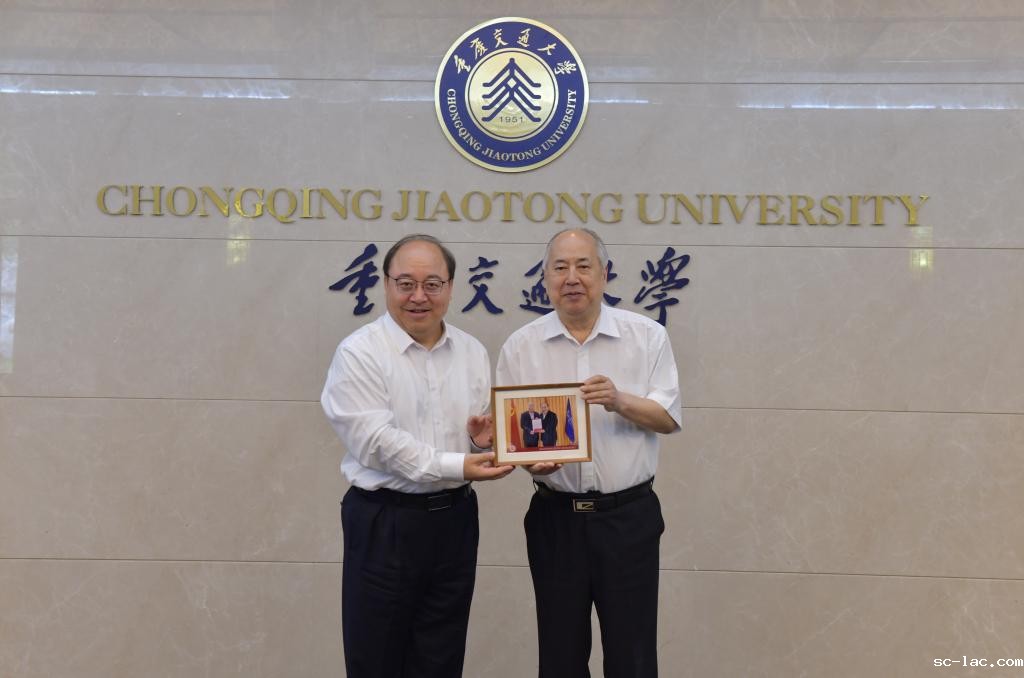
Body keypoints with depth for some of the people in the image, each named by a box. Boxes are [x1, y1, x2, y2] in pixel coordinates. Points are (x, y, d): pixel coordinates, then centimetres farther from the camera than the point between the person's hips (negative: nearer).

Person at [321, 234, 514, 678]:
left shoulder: (472, 352, 7)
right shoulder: (359, 353, -9)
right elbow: (376, 442, -18)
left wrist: (484, 438, -10)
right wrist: (455, 466, -23)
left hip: (454, 519, 5)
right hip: (384, 521, -4)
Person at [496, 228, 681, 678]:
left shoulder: (648, 337, 0)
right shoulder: (520, 347, 2)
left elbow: (669, 418, -2)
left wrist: (620, 401, -20)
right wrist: (528, 459, -17)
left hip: (629, 514, -1)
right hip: (556, 518, 1)